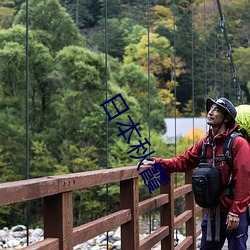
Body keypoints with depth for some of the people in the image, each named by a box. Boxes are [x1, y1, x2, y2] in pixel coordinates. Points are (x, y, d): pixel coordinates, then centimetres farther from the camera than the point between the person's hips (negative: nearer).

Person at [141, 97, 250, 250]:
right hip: (212, 212, 7)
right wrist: (157, 163, -4)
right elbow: (183, 161, 9)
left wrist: (235, 212, -19)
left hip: (234, 214, -6)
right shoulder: (205, 143, 7)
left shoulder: (238, 143, -13)